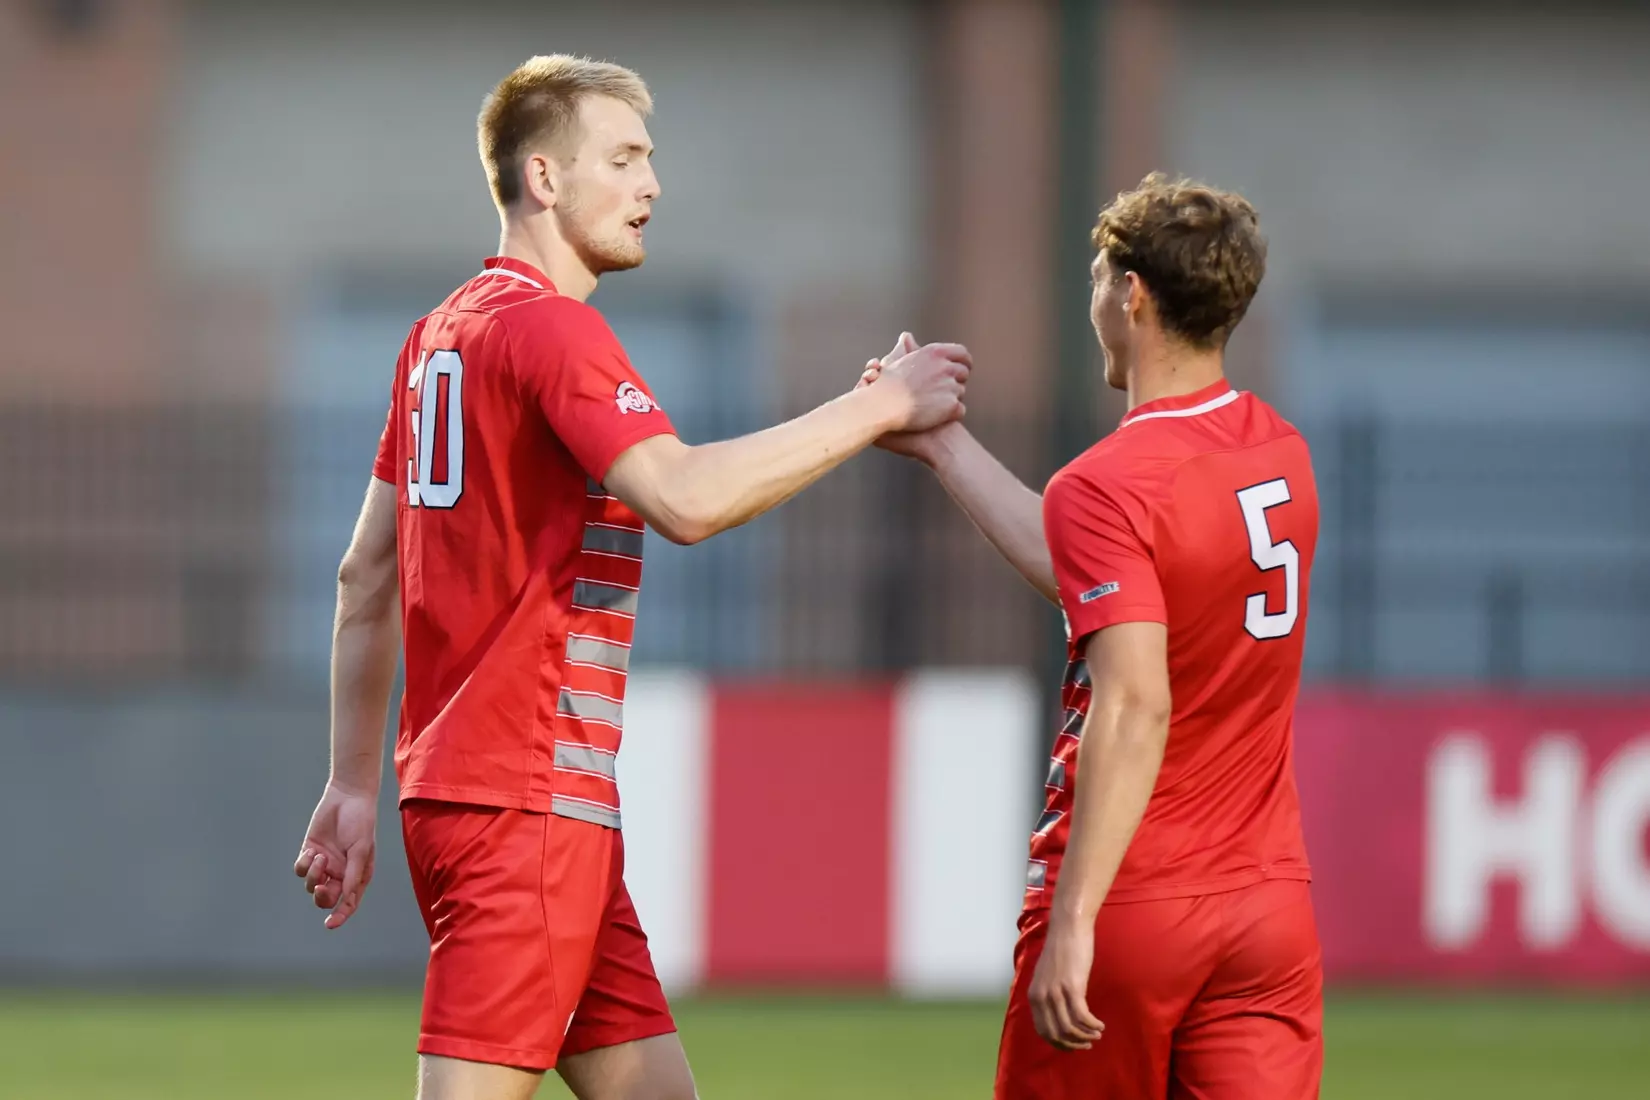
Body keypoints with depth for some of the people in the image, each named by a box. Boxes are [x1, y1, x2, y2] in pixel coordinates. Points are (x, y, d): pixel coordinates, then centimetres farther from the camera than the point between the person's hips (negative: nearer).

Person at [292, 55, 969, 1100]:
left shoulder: (444, 333, 17)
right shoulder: (551, 328, -12)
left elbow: (367, 577, 20)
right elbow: (685, 498, -26)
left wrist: (355, 784, 22)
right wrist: (875, 409, -18)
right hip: (530, 804, -10)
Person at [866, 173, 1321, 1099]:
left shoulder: (1107, 485, -13)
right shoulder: (1280, 452, 10)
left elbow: (1134, 707, -23)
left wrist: (1074, 921, -25)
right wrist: (943, 444, 29)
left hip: (1130, 912, -5)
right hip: (1272, 901, 5)